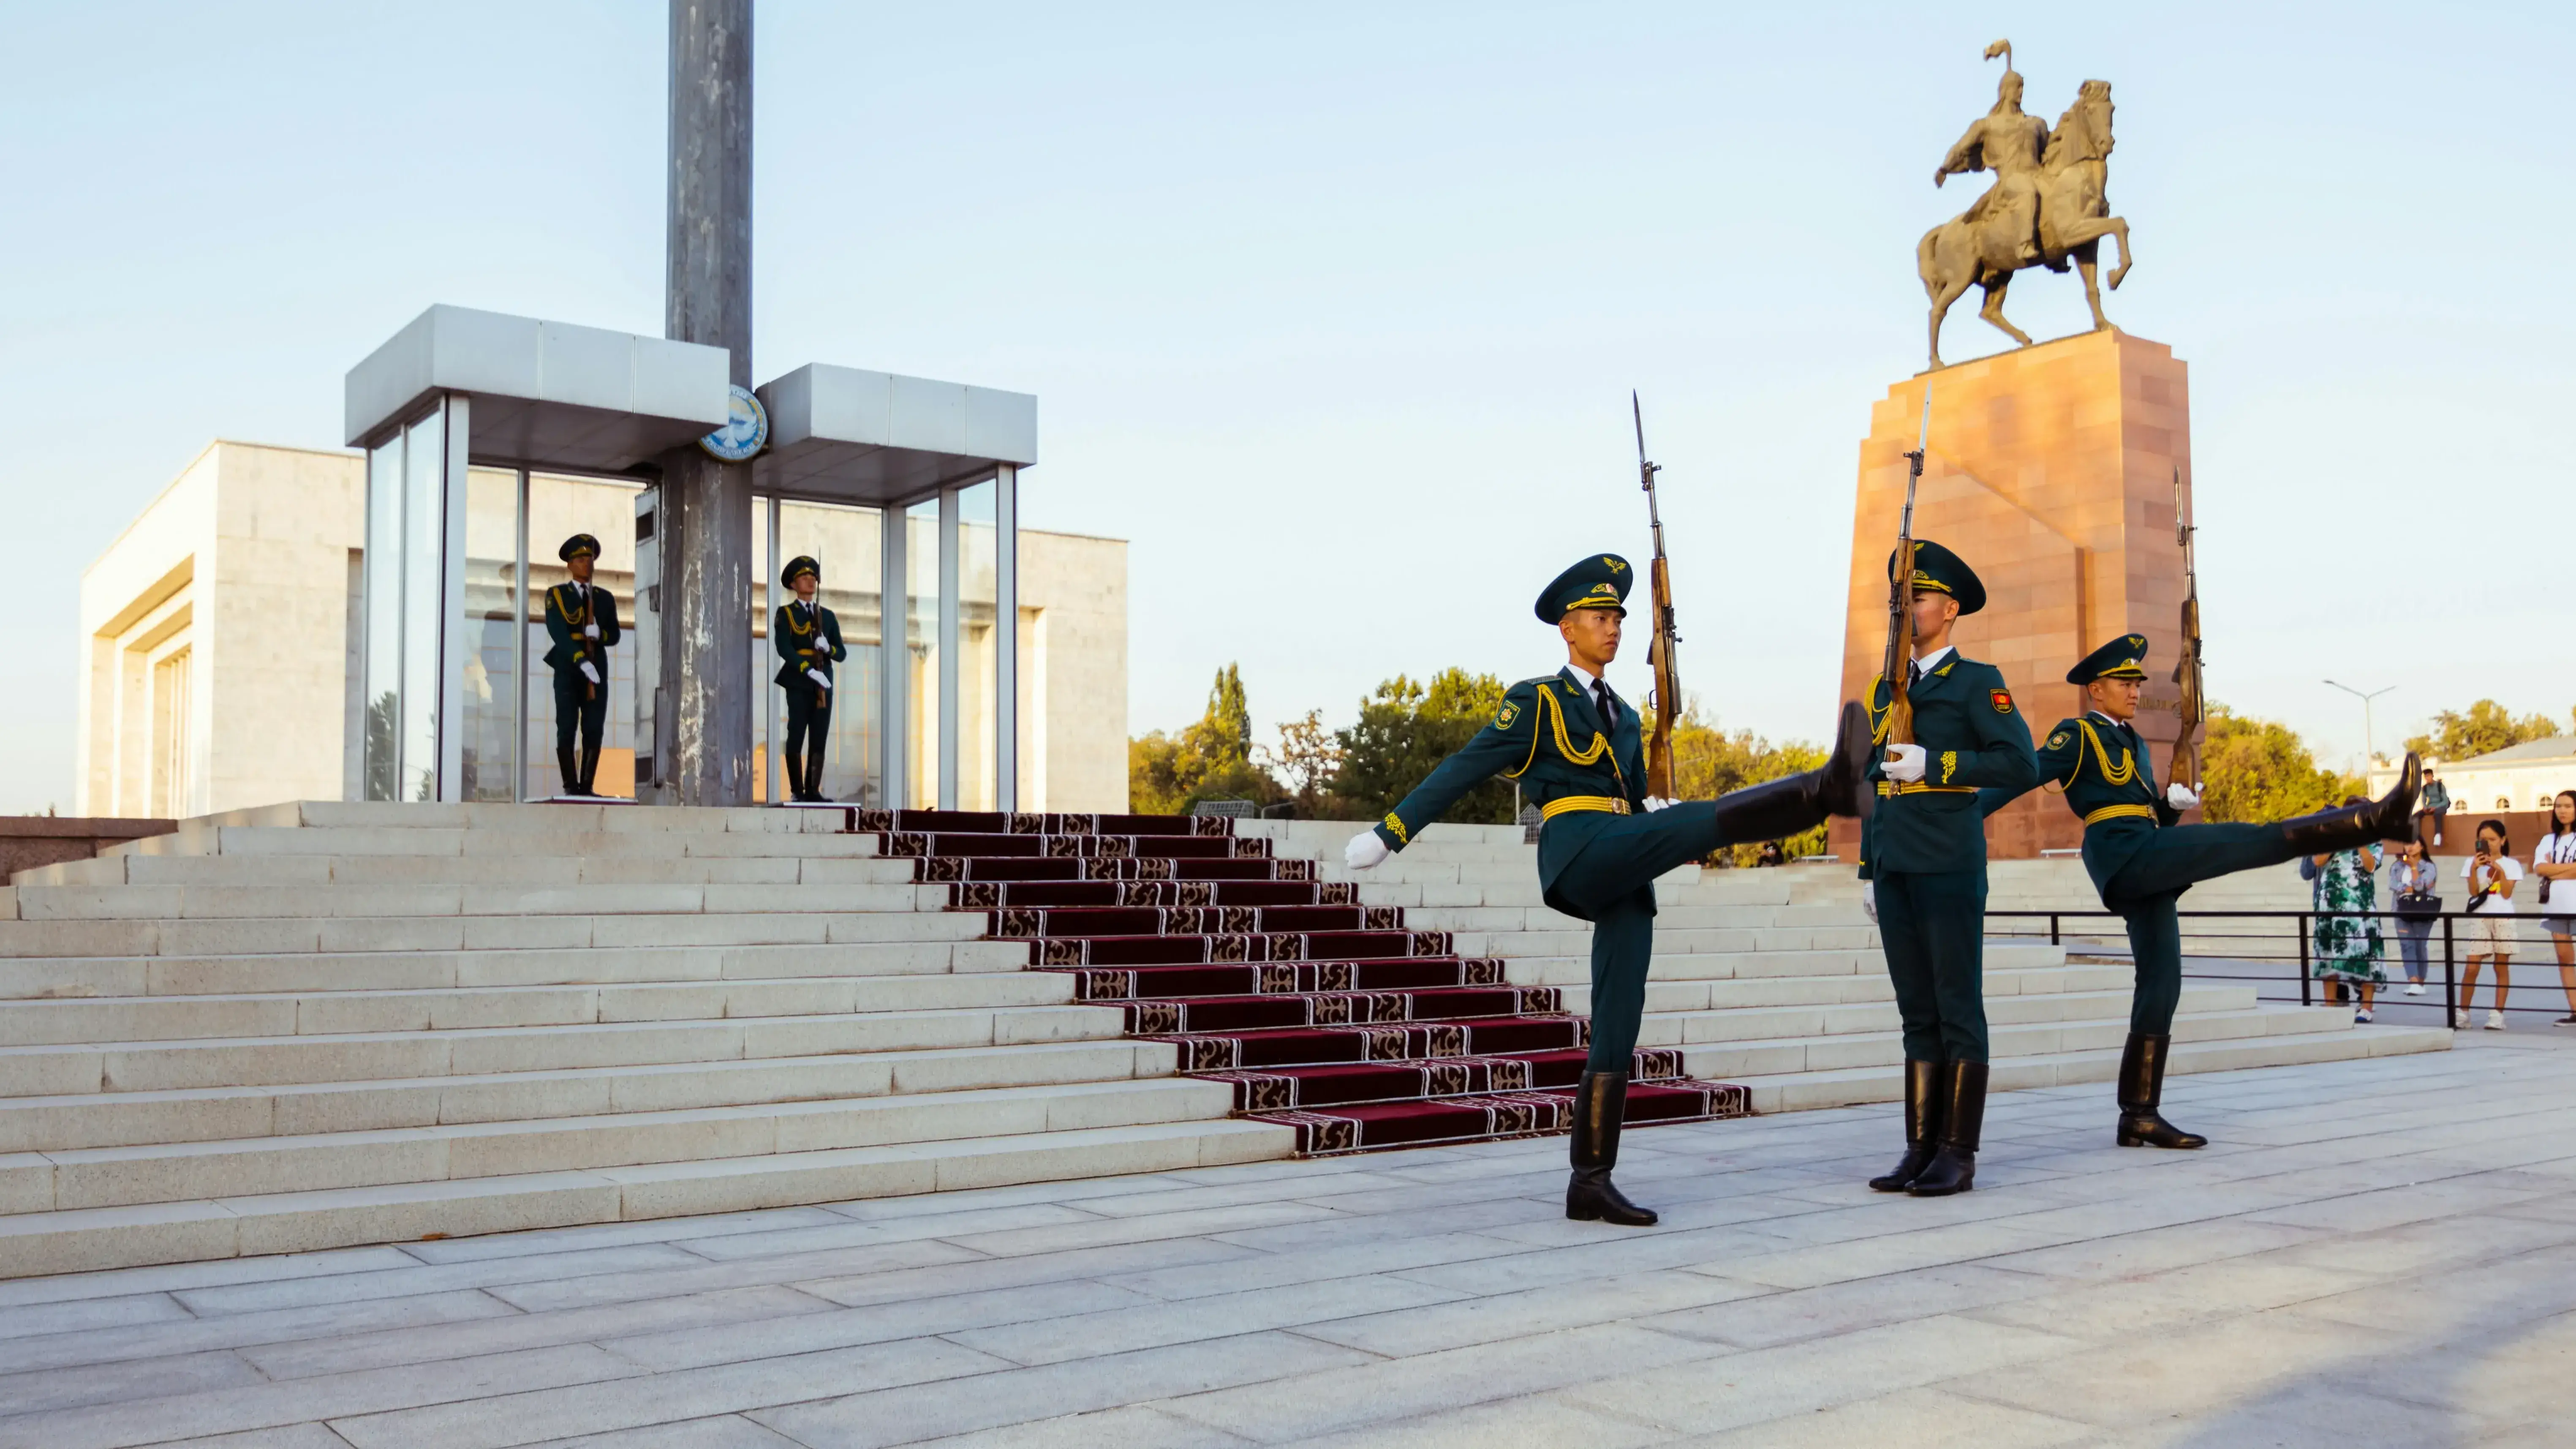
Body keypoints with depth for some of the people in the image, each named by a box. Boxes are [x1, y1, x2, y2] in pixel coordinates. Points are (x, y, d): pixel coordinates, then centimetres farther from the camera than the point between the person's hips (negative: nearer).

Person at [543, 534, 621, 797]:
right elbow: (558, 632, -10)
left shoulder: (605, 597, 14)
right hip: (568, 669, -3)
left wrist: (599, 634, -13)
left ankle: (588, 786, 2)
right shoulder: (556, 595, 4)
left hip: (598, 670, 3)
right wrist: (582, 661, -22)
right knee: (567, 729, -5)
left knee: (594, 730, -2)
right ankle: (571, 787, -4)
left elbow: (615, 636, 12)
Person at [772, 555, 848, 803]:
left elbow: (842, 653, 14)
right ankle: (797, 791, 2)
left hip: (824, 685, 4)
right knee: (796, 736, -3)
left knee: (820, 739, 1)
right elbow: (783, 648, -11)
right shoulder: (785, 614, 4)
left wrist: (828, 648, -10)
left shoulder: (828, 616, 17)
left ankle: (813, 790, 4)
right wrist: (810, 671, -22)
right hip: (798, 683, -4)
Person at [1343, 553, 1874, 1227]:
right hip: (1578, 850, -7)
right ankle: (1832, 786, -52)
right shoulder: (1534, 701, 8)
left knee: (1617, 1030, 0)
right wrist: (1388, 832, 2)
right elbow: (1460, 771, 3)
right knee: (1708, 818, -28)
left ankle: (1591, 1183, 2)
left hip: (1624, 882, 7)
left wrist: (1657, 812, 8)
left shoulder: (1623, 716, 28)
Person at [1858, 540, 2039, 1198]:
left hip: (1950, 866, -6)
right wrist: (1870, 871, 17)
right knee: (1917, 1012, 8)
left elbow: (2021, 765, -11)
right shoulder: (1886, 689, 18)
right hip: (1896, 871, 6)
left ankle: (1958, 1154, 1)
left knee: (1958, 1010, -2)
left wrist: (1937, 764, -16)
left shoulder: (1976, 682, 0)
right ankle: (1920, 1149, 11)